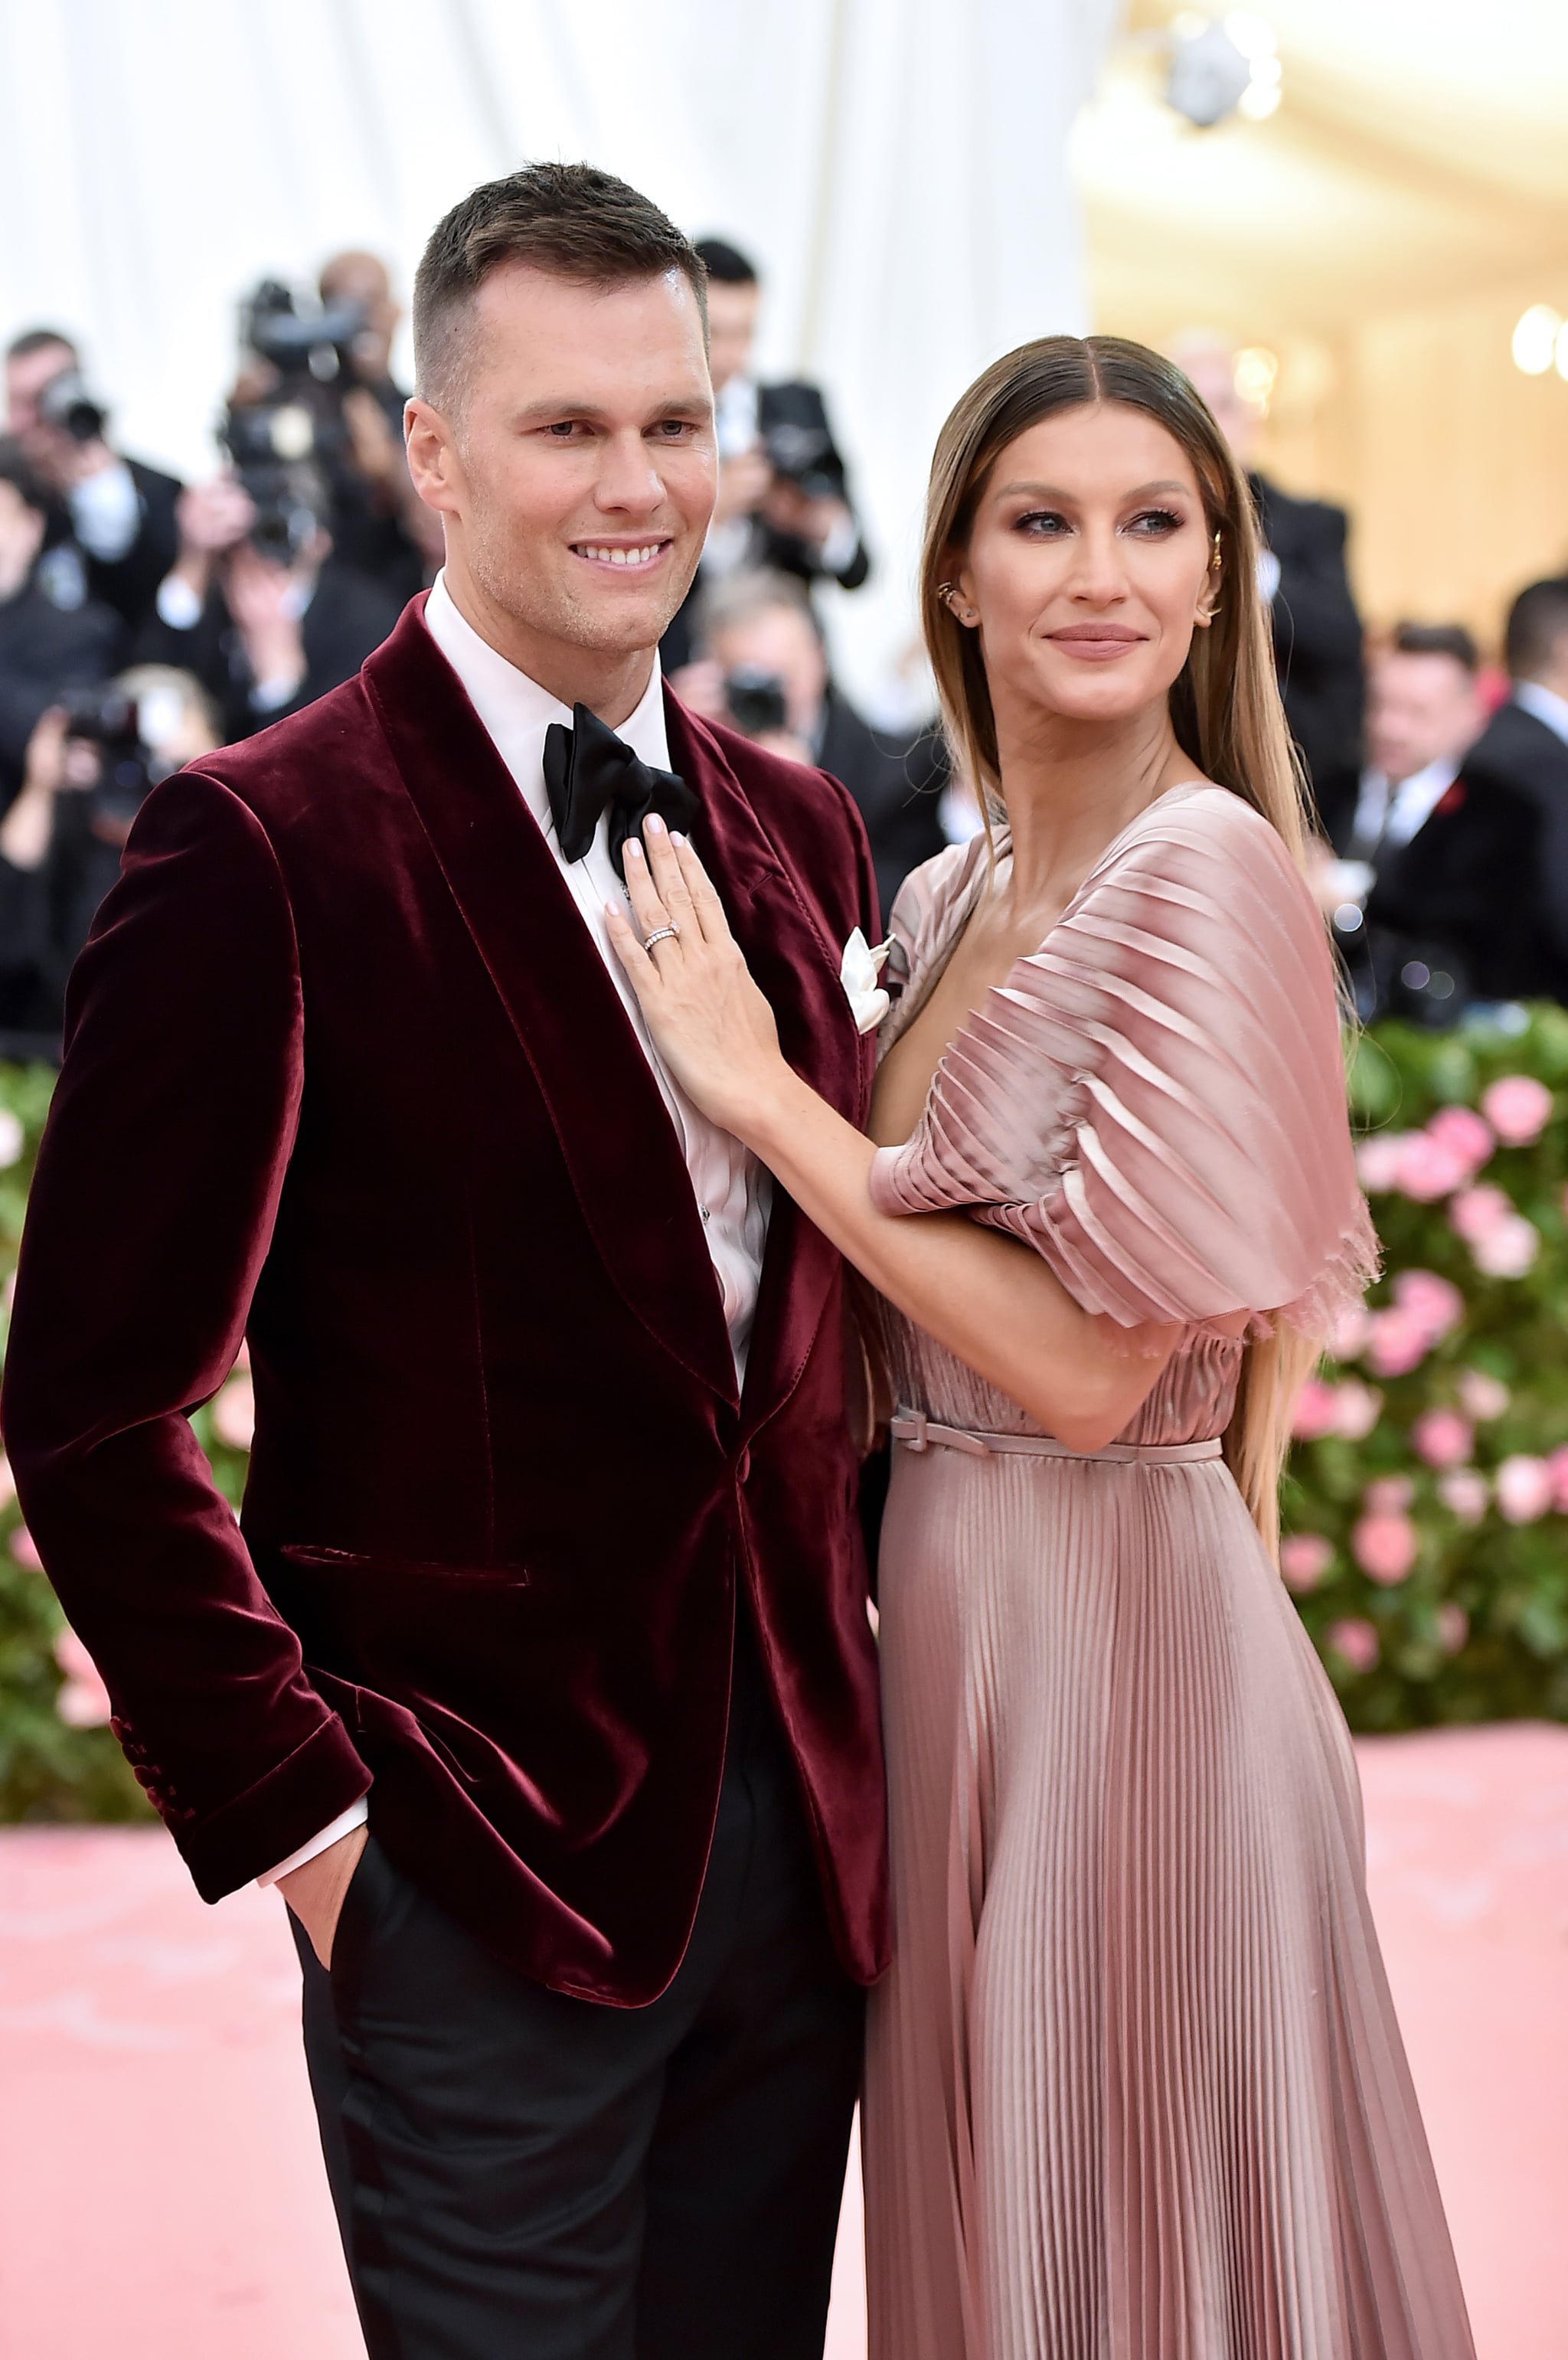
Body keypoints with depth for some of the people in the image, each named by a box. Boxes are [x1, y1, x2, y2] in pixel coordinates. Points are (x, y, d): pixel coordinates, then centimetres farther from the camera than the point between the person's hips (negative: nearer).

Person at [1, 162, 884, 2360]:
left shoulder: (798, 827, 8)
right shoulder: (268, 845, -12)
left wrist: (838, 1683, 9)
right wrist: (296, 1810, -12)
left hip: (800, 1825, 6)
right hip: (479, 1853, -6)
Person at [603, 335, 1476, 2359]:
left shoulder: (1207, 872, -17)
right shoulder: (947, 901, 8)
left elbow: (1094, 1363, -22)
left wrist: (764, 1092, -17)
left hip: (1124, 1628, -8)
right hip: (943, 1622, 8)